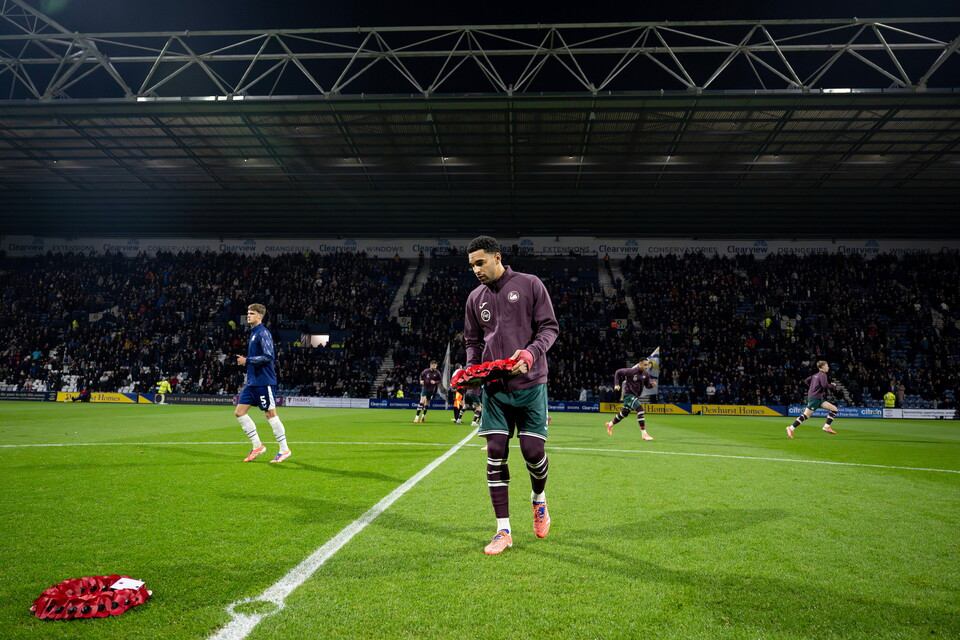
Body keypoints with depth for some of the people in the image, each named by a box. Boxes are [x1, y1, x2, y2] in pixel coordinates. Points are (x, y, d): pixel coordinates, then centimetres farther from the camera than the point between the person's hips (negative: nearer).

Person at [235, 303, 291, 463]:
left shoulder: (263, 333, -12)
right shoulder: (253, 333, 17)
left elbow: (268, 356, -22)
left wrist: (247, 360, -17)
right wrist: (246, 361, 14)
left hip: (264, 381, -10)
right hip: (252, 381, 10)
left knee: (270, 414, -3)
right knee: (239, 412, 6)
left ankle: (284, 449, 8)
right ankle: (257, 446, 14)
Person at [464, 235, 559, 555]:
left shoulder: (529, 285, -1)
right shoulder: (475, 298, 11)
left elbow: (549, 327, -4)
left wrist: (530, 353, -21)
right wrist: (471, 368, 0)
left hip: (530, 384, -3)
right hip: (494, 387, 3)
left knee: (533, 451, -4)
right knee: (496, 454, -1)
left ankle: (539, 499, 31)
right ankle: (503, 531, 9)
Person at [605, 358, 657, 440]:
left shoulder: (646, 374, 1)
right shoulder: (631, 371, -18)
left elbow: (647, 385, 10)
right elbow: (618, 372, -7)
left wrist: (652, 384, -12)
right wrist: (616, 384, -12)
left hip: (635, 396, 8)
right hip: (628, 394, -8)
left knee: (624, 413, 20)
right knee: (640, 410, -22)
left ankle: (610, 424, 43)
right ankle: (644, 434, -19)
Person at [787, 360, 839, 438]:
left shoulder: (816, 375, 17)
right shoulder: (823, 375, -9)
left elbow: (806, 381, 21)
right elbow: (825, 385, -24)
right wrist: (833, 386, -6)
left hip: (819, 398, 10)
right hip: (814, 398, -10)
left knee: (834, 409, 5)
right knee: (806, 415, -10)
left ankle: (826, 426, 2)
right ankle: (791, 428, -6)